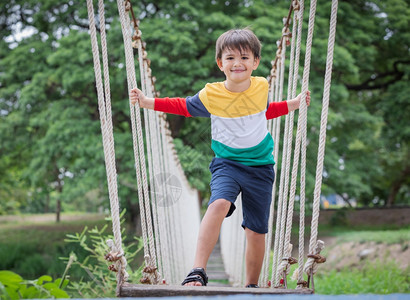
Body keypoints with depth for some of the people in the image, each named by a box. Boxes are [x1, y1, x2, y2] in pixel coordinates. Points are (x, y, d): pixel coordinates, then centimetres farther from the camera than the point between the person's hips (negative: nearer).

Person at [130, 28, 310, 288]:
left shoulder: (262, 87, 0)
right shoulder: (210, 95, -8)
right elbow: (184, 106, 8)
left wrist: (292, 105, 17)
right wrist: (148, 102, -1)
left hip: (260, 167, 2)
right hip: (227, 164, -2)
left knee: (256, 232, 5)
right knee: (219, 204, -32)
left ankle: (252, 286, 24)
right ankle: (198, 272, -33)